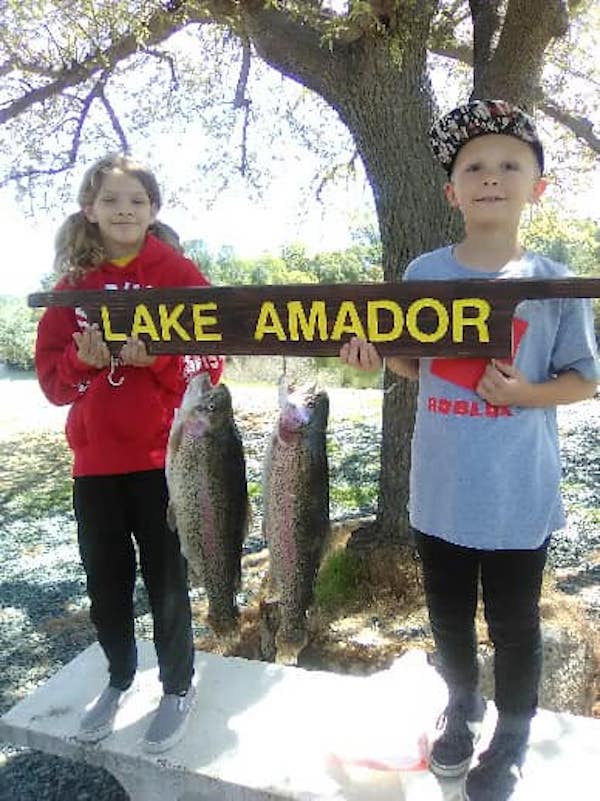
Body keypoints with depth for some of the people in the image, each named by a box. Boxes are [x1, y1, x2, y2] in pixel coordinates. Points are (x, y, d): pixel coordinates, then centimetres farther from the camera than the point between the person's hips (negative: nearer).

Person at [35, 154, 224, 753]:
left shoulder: (179, 274, -3)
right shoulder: (74, 283, 7)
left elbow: (210, 361, -7)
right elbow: (51, 375, 5)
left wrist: (156, 357, -24)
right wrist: (82, 358, -15)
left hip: (163, 455, -3)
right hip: (95, 457, 4)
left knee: (165, 578, 8)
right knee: (105, 578, 15)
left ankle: (178, 688, 30)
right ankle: (119, 677, 40)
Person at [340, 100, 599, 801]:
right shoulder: (423, 274, -1)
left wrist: (526, 393, -19)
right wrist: (375, 353, -12)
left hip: (518, 494, -2)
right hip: (441, 488, 3)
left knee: (513, 625, 15)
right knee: (447, 617, 21)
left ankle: (511, 735, 43)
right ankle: (462, 706, 50)